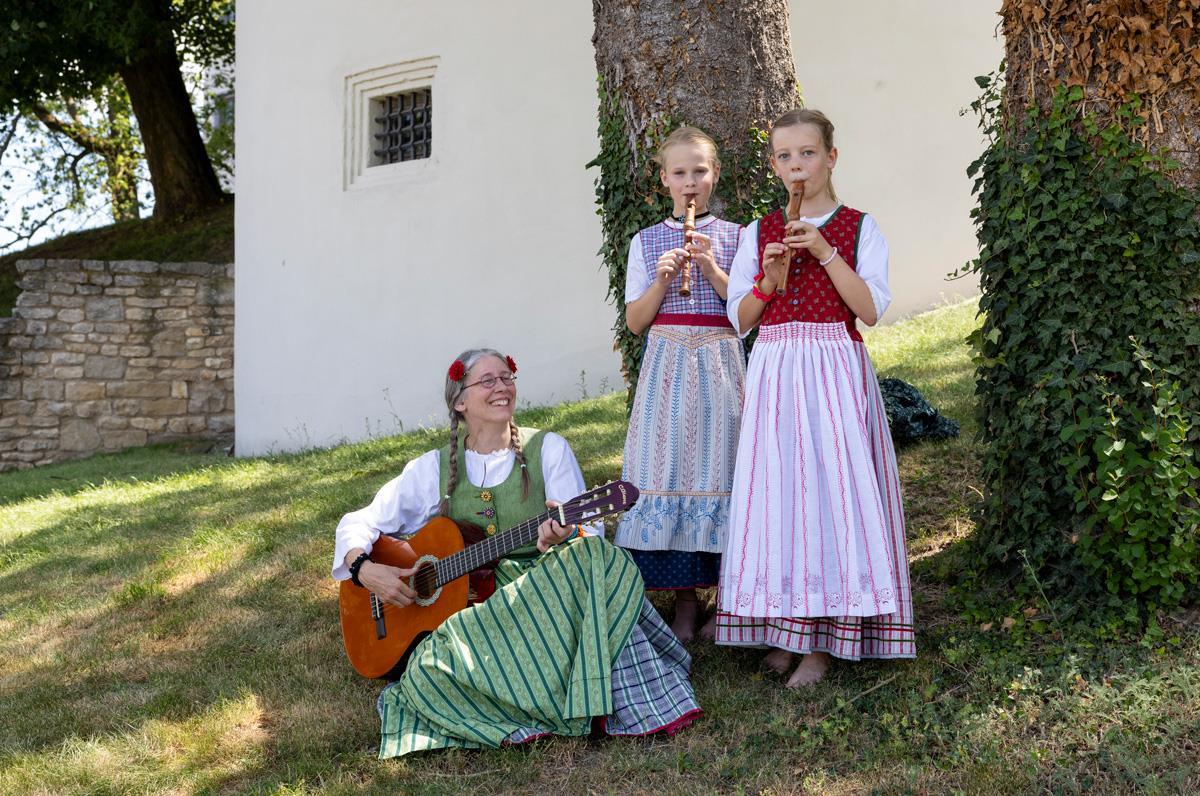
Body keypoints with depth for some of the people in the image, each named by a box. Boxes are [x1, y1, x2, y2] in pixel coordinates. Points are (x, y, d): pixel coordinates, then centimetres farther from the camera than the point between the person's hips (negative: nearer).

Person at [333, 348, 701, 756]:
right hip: (469, 608, 1)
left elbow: (589, 535, 1)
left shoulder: (548, 449, 5)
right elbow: (359, 523, 9)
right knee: (430, 669, -32)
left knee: (603, 560, -33)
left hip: (547, 589, -1)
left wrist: (564, 537, -23)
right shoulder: (435, 468, 7)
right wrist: (364, 568, -12)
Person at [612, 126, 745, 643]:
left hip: (720, 365, -1)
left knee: (720, 468, -3)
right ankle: (684, 604, 11)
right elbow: (635, 321, 5)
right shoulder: (646, 242, 10)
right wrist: (661, 279, -10)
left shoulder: (734, 238, 8)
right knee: (668, 467, -1)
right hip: (667, 365, 1)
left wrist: (713, 270, -12)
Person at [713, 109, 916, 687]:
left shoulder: (859, 228, 3)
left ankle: (823, 641, 2)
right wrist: (769, 281, -9)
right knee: (776, 488, 1)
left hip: (835, 375, -3)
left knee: (833, 486, -6)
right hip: (774, 373, 3)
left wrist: (826, 253, -14)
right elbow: (740, 319, 8)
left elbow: (871, 309, -8)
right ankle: (783, 628, 13)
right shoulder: (759, 234, 11)